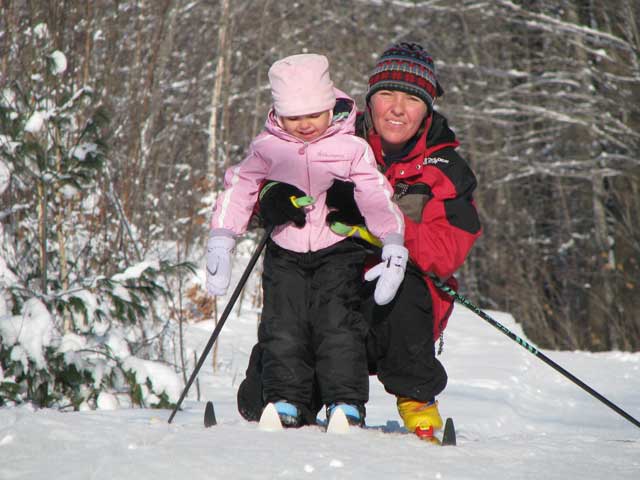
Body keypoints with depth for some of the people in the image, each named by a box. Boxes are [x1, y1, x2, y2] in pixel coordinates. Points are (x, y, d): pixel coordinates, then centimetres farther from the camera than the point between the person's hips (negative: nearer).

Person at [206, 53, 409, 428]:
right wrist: (221, 242, 3)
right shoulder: (267, 148, 1)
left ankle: (346, 402, -10)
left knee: (337, 323, -15)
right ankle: (286, 401, 3)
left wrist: (393, 244, -21)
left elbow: (377, 197, -9)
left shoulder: (351, 148, -6)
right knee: (283, 326, -7)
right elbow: (238, 190, 8)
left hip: (338, 249, -2)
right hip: (286, 252, 2)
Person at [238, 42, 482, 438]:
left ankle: (416, 395, -14)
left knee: (398, 289, -38)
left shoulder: (446, 170, -1)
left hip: (404, 301, -1)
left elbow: (446, 253, -13)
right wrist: (275, 197, -18)